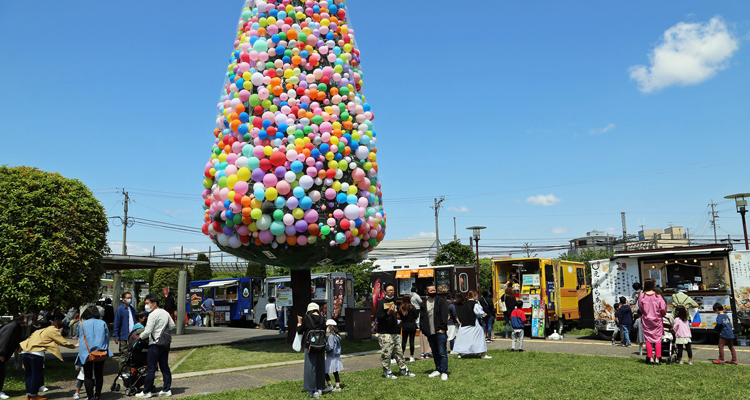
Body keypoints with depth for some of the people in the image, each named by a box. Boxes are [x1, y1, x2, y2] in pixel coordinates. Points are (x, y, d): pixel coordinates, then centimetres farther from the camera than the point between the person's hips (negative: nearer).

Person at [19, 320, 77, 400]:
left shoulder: (42, 330, 28)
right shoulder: (54, 330, 4)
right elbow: (64, 342, 3)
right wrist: (75, 346, 17)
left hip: (25, 352, 9)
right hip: (36, 353, -8)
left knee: (29, 374, 16)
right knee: (36, 375, 2)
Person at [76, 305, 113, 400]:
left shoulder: (82, 324, 5)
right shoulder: (103, 323, 7)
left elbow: (80, 339, 16)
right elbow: (107, 338, 11)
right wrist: (105, 350, 21)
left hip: (86, 353, -1)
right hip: (101, 352, 1)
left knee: (88, 375, 4)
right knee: (99, 374, 11)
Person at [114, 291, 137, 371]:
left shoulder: (132, 309, 13)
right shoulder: (120, 309, -6)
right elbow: (116, 324, -8)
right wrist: (116, 337, -10)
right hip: (124, 337, -6)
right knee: (124, 355, -1)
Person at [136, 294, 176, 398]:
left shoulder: (153, 314, -15)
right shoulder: (165, 313, 10)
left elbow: (147, 331, -16)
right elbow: (172, 325, 18)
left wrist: (141, 336, 2)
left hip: (155, 344, -8)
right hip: (166, 343, 8)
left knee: (150, 368, 0)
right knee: (164, 367, 11)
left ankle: (147, 392, 6)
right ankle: (167, 389, 13)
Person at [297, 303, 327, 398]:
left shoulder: (306, 318, -9)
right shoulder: (322, 319, -1)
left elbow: (300, 331, -2)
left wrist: (299, 322, 15)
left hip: (310, 346, -4)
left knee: (310, 367, 1)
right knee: (320, 367, 15)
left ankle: (314, 391, -1)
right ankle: (320, 388, 23)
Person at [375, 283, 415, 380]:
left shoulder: (393, 301, 17)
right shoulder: (381, 302, -8)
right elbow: (377, 316, -17)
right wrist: (388, 313, -28)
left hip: (395, 332, 8)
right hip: (384, 333, -8)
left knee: (399, 352, 12)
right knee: (386, 353, -5)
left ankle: (404, 370, 19)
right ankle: (387, 372, 5)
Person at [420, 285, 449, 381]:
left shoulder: (441, 301, 0)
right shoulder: (424, 304, 14)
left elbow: (444, 315, -6)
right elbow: (421, 318, 15)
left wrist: (442, 328, -13)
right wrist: (423, 329, 4)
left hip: (440, 332, -5)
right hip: (430, 333, 5)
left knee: (442, 352, -5)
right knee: (435, 353, 13)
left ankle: (444, 372, 0)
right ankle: (438, 370, 23)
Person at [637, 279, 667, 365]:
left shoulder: (642, 296, -7)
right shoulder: (658, 296, -10)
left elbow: (640, 308, 2)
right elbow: (663, 308, -9)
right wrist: (662, 314, 13)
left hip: (646, 320, 0)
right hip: (657, 319, 0)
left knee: (648, 339, 8)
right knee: (658, 339, 6)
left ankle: (650, 358, 8)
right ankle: (657, 359, 3)